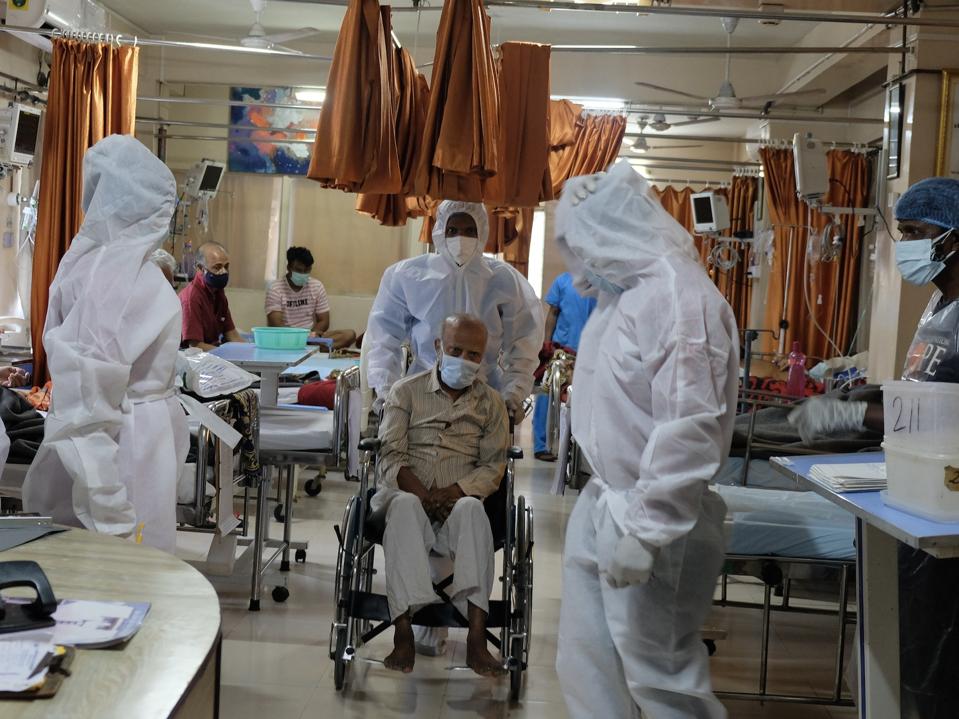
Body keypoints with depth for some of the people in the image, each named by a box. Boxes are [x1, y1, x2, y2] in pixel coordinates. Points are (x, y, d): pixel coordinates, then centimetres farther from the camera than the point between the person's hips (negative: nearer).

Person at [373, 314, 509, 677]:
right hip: (408, 495, 0)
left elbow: (493, 466, 6)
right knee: (404, 505, -36)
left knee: (471, 509, -35)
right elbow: (391, 456, 2)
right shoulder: (406, 391, 12)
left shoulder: (490, 403, 15)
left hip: (459, 501, 1)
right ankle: (403, 632, -42)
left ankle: (476, 637, -42)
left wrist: (449, 493, -13)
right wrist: (423, 494, -16)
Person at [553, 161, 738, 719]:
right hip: (601, 503, 9)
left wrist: (644, 530, -26)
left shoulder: (680, 298, -21)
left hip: (650, 515, -9)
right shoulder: (623, 291, 10)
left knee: (659, 670, 3)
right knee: (587, 661, 17)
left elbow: (690, 429, -27)